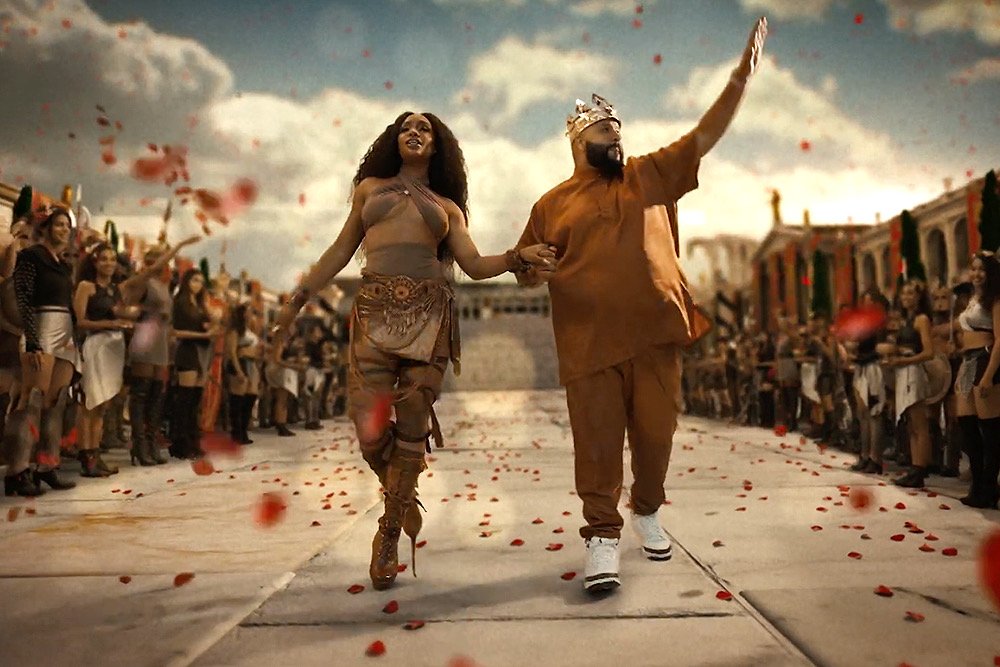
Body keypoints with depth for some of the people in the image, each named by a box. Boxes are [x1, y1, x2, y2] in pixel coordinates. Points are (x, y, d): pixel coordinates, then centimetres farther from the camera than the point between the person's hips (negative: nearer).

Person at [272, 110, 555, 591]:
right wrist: (299, 296, 17)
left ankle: (389, 537, 12)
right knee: (370, 428, -9)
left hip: (429, 314, 0)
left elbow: (475, 265, 9)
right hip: (376, 310, 0)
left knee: (412, 428, -3)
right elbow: (342, 250, 21)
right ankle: (401, 498, 22)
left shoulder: (447, 206, 20)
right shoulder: (370, 186, 21)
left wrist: (518, 257, -8)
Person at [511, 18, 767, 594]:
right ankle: (602, 537, 7)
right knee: (597, 442, -3)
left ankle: (648, 512, 31)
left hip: (656, 335, 2)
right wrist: (536, 268, -7)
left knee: (656, 433, 7)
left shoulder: (652, 176, 14)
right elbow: (526, 273, 16)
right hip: (590, 344, -1)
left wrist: (742, 75, 1)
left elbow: (707, 135, 8)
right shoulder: (552, 205, 11)